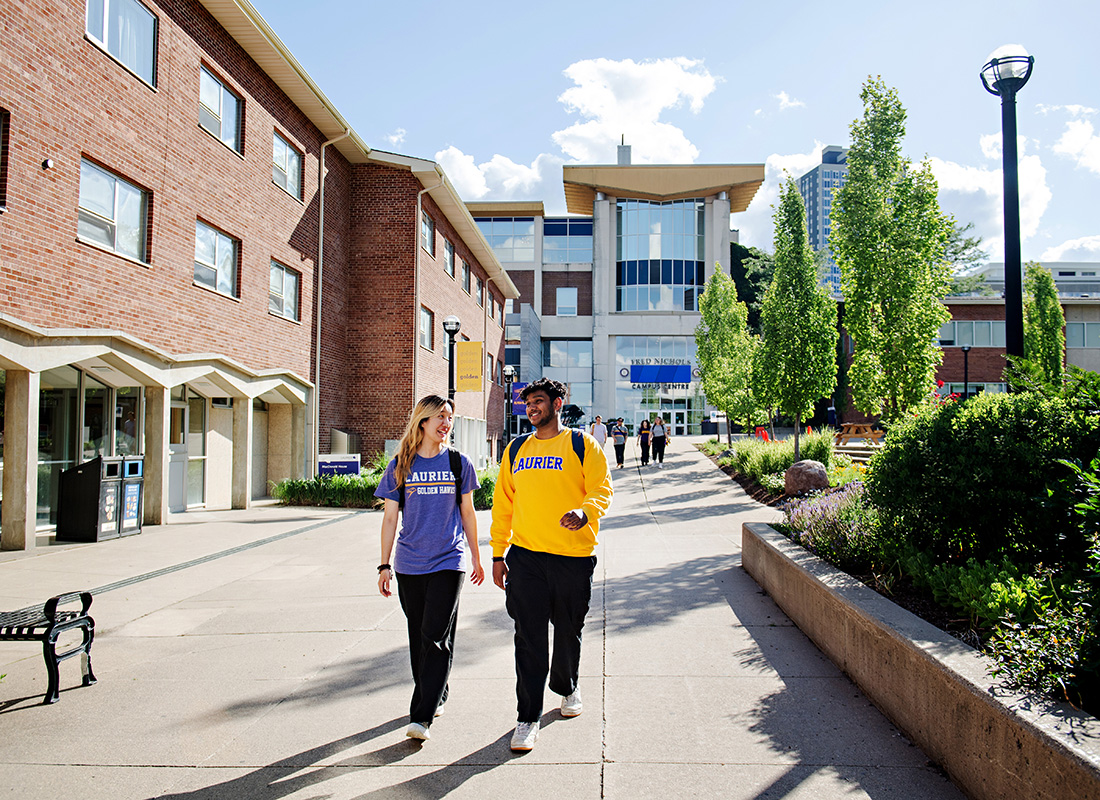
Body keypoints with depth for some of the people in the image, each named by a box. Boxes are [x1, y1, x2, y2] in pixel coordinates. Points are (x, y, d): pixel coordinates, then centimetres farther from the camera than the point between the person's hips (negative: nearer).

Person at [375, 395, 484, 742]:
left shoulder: (459, 463, 2)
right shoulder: (400, 466, 2)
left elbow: (467, 513, 10)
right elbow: (390, 517, 5)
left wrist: (476, 557, 13)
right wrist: (384, 565, 2)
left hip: (448, 561, -2)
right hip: (409, 565, 2)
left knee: (437, 636, -8)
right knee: (418, 636, 12)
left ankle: (422, 716, -2)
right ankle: (435, 697, 32)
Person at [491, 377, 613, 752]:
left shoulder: (582, 445, 2)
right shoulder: (516, 450, 12)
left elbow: (602, 490, -6)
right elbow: (503, 504, 14)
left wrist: (584, 512, -28)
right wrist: (498, 554, 9)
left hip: (573, 556, -2)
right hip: (525, 556, 2)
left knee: (568, 632, 14)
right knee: (529, 638, 1)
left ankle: (567, 688, 41)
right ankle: (528, 718, 11)